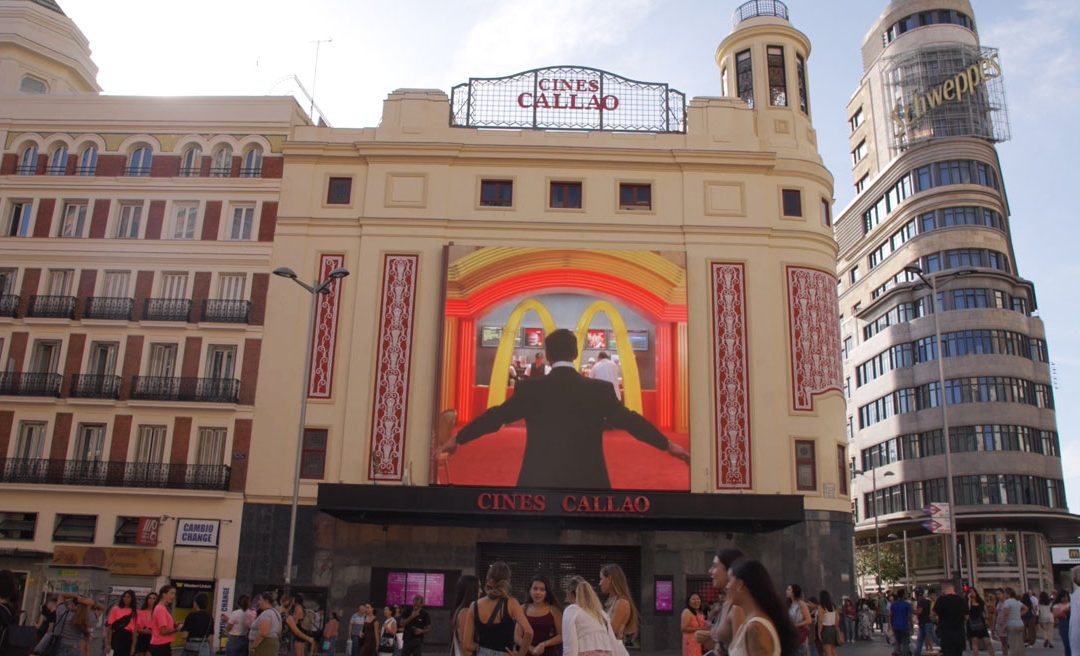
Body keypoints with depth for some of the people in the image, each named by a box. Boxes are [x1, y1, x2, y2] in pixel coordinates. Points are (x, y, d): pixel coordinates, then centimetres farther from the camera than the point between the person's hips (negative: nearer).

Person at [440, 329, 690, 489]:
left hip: (539, 482, 0)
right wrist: (667, 445, 20)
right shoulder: (600, 390, 0)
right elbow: (630, 420, 7)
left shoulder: (530, 388, -1)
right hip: (587, 483, 0)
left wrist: (457, 439, 20)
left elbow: (495, 417, 6)